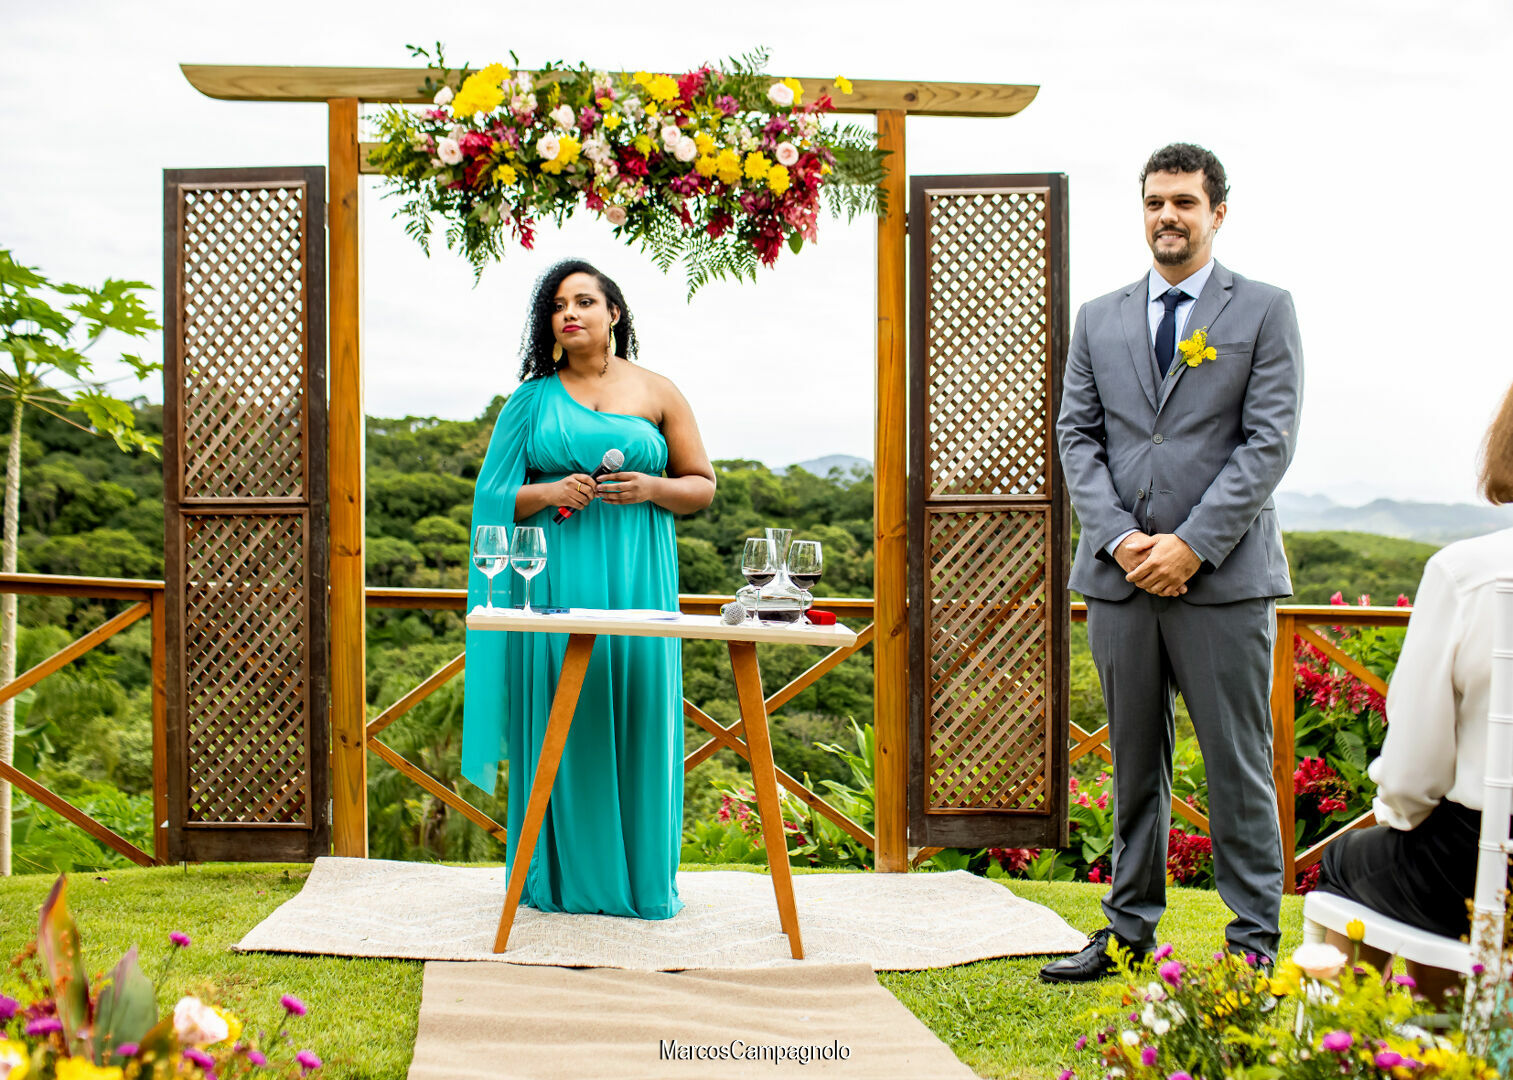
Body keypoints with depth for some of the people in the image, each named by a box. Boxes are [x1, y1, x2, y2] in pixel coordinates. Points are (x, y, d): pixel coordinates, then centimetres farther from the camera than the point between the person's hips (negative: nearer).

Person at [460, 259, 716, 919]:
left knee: (636, 716, -1)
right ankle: (562, 877, 8)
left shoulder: (656, 393, 10)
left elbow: (703, 486, 10)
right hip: (557, 581, 0)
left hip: (636, 581, 0)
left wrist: (652, 487, -9)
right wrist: (548, 494, -11)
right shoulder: (534, 399, 10)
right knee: (560, 720, -1)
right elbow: (495, 497, 8)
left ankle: (643, 878, 8)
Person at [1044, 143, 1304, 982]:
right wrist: (1120, 537, -7)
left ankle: (1254, 943, 8)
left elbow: (1270, 441, -5)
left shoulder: (1264, 311, 3)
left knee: (1238, 765, 0)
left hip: (1225, 577, -3)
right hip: (1121, 576, 4)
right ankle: (1129, 930, 20)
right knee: (1134, 763, 11)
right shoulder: (1100, 319, 14)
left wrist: (1191, 544, -13)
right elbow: (1077, 436, 9)